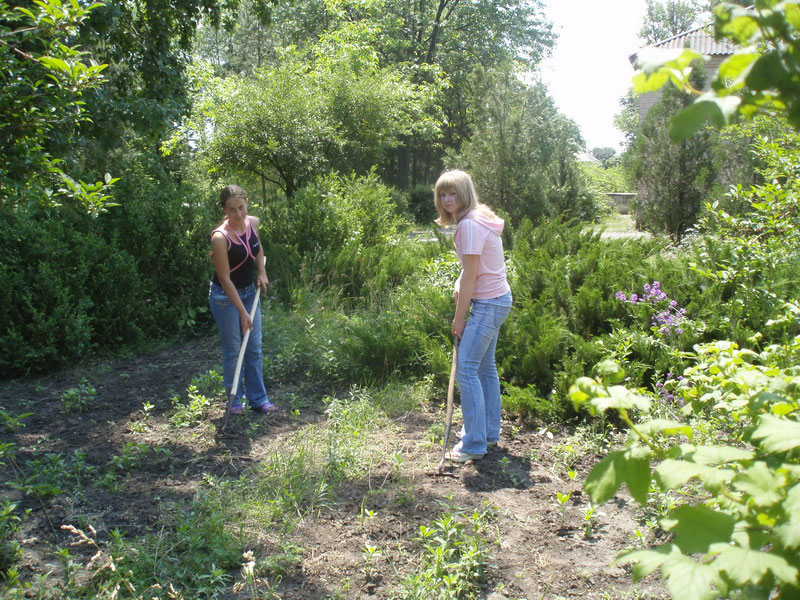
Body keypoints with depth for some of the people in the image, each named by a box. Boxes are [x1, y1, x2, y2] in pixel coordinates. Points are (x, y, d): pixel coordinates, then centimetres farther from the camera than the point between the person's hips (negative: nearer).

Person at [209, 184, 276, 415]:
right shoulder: (220, 237, -24)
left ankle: (258, 399, 18)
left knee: (254, 348, 9)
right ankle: (235, 399, 18)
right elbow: (225, 278, -21)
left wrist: (261, 272, 1)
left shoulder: (253, 223, -6)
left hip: (250, 291, 6)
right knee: (232, 350, 3)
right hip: (225, 295, -6)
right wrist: (242, 312, -21)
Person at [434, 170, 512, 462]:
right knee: (485, 367, 16)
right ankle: (490, 434, 26)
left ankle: (474, 445, -4)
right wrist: (460, 284, 0)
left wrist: (459, 317, -12)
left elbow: (470, 275, -18)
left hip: (488, 303, -10)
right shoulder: (479, 218, 13)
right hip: (498, 299, 11)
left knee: (466, 370, -9)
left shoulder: (470, 224, -18)